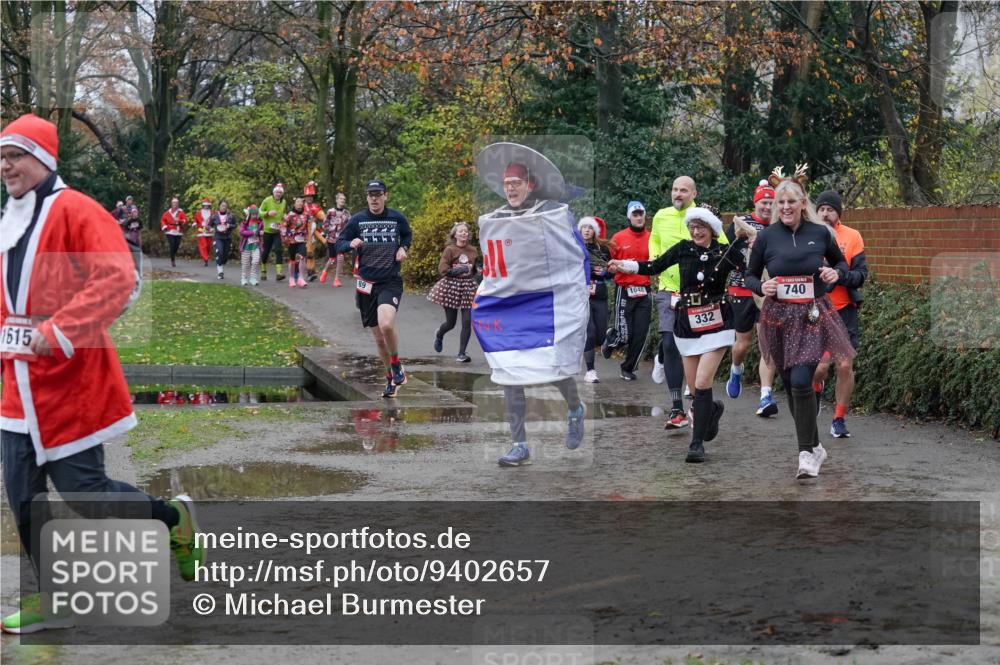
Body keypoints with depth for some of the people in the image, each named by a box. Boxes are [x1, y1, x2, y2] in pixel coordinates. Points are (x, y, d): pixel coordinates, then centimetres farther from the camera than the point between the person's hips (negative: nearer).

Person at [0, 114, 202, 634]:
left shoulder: (74, 211, -12)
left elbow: (117, 278, -25)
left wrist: (60, 332, -29)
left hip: (70, 384, -8)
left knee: (84, 492, -2)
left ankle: (175, 519, 23)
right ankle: (51, 599, 21)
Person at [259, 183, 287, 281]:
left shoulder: (284, 202, 6)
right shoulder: (267, 201, -7)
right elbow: (260, 213, -4)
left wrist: (284, 217, 3)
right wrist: (268, 213, -21)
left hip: (277, 231, 2)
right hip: (267, 230, -2)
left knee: (279, 251, -13)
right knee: (265, 251, 7)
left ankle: (279, 273, -20)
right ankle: (263, 272, 25)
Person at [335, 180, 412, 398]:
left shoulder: (397, 218, 1)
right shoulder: (357, 220, 1)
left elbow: (408, 235, 21)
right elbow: (339, 244, 3)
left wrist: (403, 248, 1)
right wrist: (351, 244, -18)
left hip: (391, 282, -2)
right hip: (366, 284, 2)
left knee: (386, 325, -28)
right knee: (379, 338, 9)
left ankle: (397, 366, -3)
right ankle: (391, 379, 28)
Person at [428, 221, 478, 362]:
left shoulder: (473, 251, 7)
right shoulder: (450, 250, -6)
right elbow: (442, 269, -13)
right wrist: (460, 270, -18)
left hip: (468, 287, 3)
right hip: (451, 286, -3)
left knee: (467, 322, -7)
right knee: (451, 323, 6)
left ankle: (461, 353, 4)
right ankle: (439, 335, 42)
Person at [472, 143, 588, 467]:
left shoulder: (556, 213, -3)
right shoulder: (493, 221, 11)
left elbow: (580, 258, 3)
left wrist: (580, 295, 0)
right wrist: (481, 298, 17)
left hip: (552, 304, -4)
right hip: (509, 307, 4)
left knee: (555, 368, -11)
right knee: (508, 375, -2)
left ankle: (575, 411, 24)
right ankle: (520, 446, 5)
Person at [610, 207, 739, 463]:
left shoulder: (726, 252, -4)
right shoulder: (683, 249, 2)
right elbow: (655, 266, 2)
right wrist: (625, 265, -9)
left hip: (716, 325, -3)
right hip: (687, 325, 3)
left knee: (702, 383, -14)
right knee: (695, 386, 8)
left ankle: (697, 442, -7)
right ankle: (713, 410, 42)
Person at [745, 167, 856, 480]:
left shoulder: (820, 233, -2)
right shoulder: (766, 237, -1)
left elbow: (841, 262, 15)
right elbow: (750, 276, 8)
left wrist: (836, 272, -7)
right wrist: (761, 287, -13)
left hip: (813, 317, -2)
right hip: (778, 318, 2)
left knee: (801, 382, -17)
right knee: (791, 386, 9)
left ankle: (807, 453, -7)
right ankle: (815, 446, 27)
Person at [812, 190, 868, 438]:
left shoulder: (852, 236, -1)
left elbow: (861, 275, -4)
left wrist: (838, 275, -22)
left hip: (844, 310, 1)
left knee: (845, 365, -3)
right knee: (820, 367, -7)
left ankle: (839, 419, 13)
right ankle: (815, 389, 31)